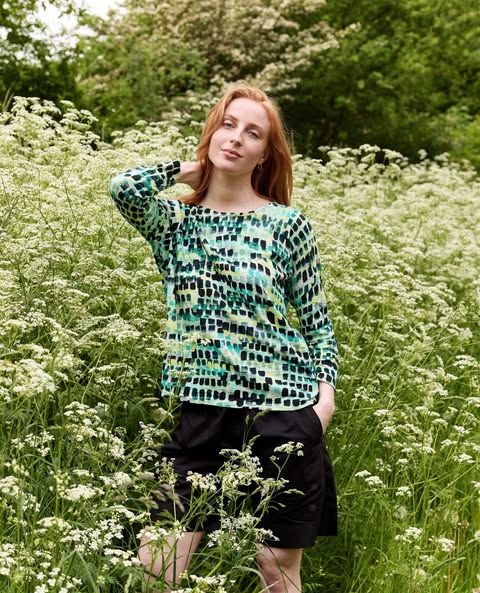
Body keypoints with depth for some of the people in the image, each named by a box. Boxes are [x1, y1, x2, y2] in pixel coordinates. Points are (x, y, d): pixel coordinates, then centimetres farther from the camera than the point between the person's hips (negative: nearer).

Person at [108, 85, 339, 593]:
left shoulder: (288, 224, 2)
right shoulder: (174, 221, 6)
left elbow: (316, 319, 6)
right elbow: (124, 188, -14)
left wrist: (325, 388, -8)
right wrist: (188, 169, 2)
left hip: (280, 412, -1)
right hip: (200, 413, 2)